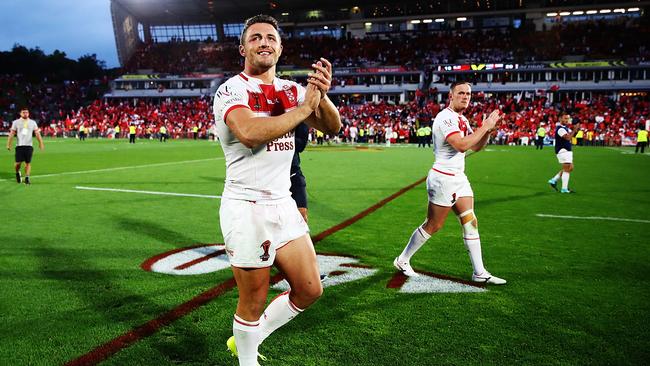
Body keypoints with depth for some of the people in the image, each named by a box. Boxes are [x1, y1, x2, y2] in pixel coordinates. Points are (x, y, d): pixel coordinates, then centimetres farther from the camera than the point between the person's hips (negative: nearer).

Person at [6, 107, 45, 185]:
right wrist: (8, 144, -1)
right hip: (19, 145, -1)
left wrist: (41, 143, -3)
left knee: (28, 163, -1)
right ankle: (17, 173, 26)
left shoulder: (32, 122, 9)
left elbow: (37, 133, 8)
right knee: (18, 163, -3)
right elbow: (11, 133, 5)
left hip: (29, 145, 1)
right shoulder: (16, 122, 5)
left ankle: (27, 178, 5)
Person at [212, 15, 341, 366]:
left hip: (283, 203, 7)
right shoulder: (231, 90, -9)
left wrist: (322, 95, -15)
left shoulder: (292, 90, 10)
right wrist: (304, 107, -18)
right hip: (245, 207, -6)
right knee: (254, 301, 4)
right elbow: (250, 133, -29)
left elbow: (332, 128, 5)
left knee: (309, 289, 10)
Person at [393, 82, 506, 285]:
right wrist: (484, 127, -20)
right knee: (433, 225, 1)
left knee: (470, 222, 6)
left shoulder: (462, 119, 14)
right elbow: (461, 145, -29)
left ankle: (479, 272, 13)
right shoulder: (445, 117, -17)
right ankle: (402, 260, 18)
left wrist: (488, 130, 3)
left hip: (459, 177, 9)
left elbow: (476, 147, 19)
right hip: (443, 178, -9)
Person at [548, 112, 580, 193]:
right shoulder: (560, 128, -16)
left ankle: (554, 180, 18)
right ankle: (564, 189, -4)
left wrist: (576, 130, -3)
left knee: (570, 168, 13)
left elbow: (572, 134, 15)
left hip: (567, 151, 10)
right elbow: (568, 137, -28)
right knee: (567, 169, -8)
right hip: (563, 151, -10)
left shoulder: (565, 127, 15)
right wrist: (575, 129, -22)